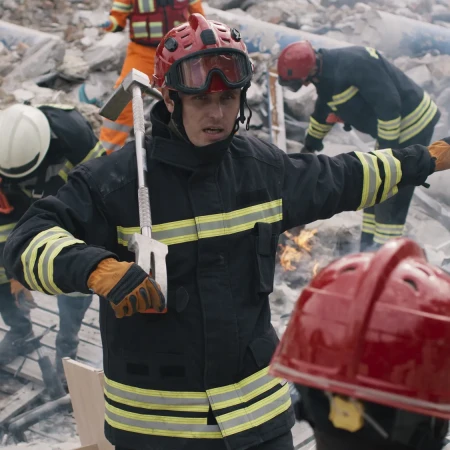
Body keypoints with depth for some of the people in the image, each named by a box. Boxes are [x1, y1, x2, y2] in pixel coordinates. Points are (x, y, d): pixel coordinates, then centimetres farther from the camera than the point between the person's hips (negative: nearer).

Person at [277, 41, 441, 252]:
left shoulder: (352, 64, -29)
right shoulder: (327, 74, 2)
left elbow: (388, 105, -29)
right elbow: (323, 111, 22)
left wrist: (387, 147, -24)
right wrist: (311, 144, 31)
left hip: (412, 125, -10)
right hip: (393, 129, 10)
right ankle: (369, 242, 25)